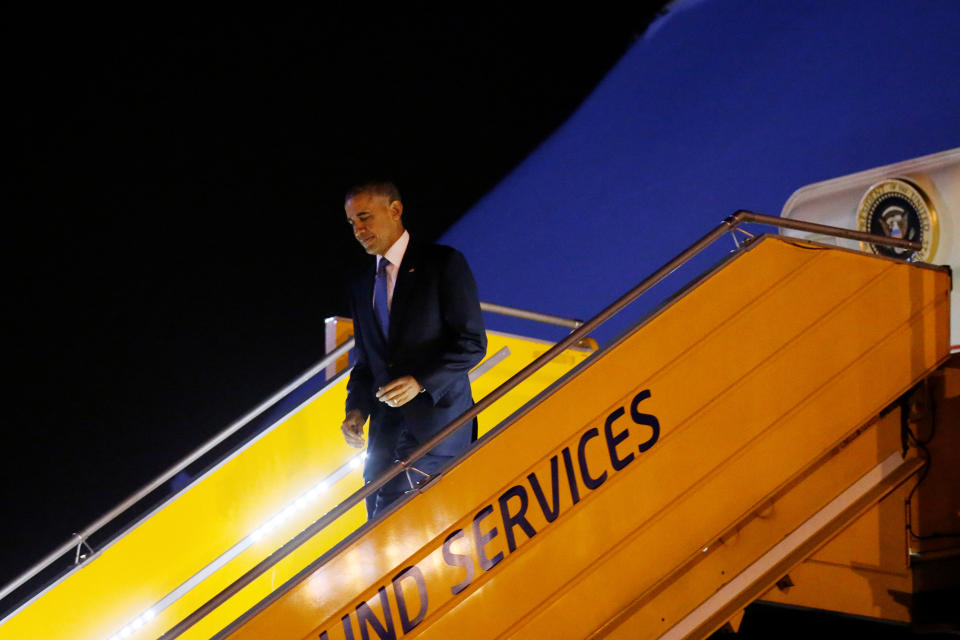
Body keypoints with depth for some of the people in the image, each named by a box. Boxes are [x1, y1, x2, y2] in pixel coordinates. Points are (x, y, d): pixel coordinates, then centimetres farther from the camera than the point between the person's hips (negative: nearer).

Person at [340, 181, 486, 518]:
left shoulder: (443, 263, 0)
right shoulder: (361, 287, 20)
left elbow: (472, 342, -6)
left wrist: (421, 381, -19)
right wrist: (356, 408, 2)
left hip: (436, 418, -6)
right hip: (386, 430, 6)